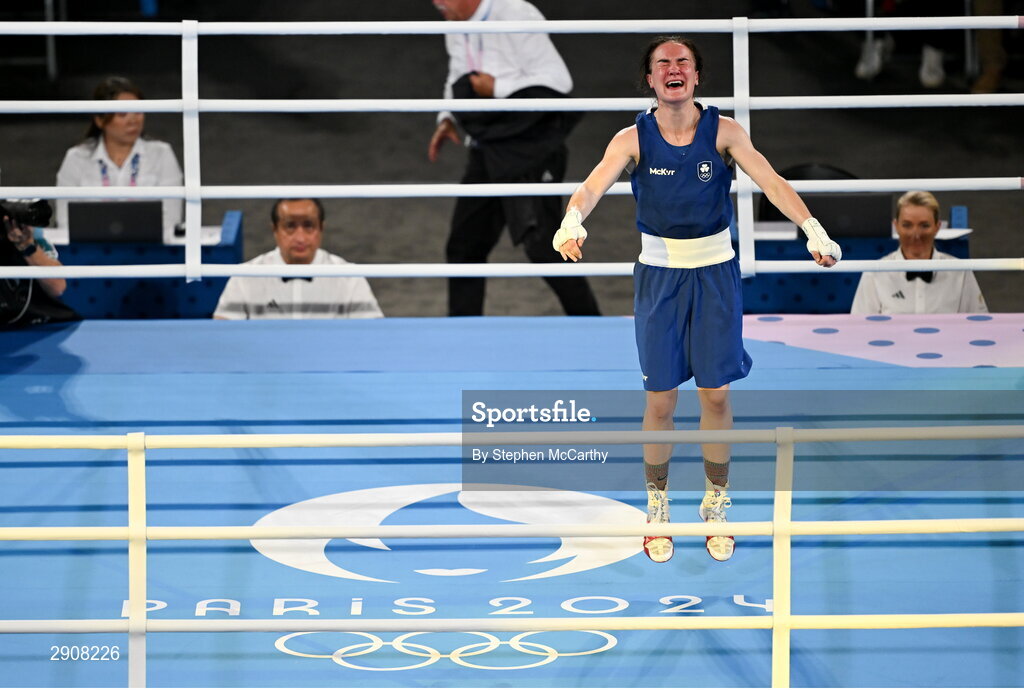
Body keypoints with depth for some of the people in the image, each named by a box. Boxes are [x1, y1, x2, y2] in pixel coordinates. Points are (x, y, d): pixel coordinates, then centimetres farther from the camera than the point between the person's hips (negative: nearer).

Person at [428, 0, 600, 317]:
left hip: (529, 150, -9)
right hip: (487, 153, 9)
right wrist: (446, 118, 11)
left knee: (540, 243, -16)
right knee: (464, 245, 12)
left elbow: (558, 79, -20)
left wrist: (496, 87, -19)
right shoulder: (457, 29, 10)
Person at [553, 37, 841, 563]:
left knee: (716, 395, 4)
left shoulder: (723, 131, -6)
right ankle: (657, 513, 18)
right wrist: (572, 222, -43)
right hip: (659, 276, 0)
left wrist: (812, 229, -31)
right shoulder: (633, 139, -7)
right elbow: (592, 187, -20)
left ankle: (715, 509, 19)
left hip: (715, 273, 0)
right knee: (660, 401, 3)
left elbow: (771, 182, -15)